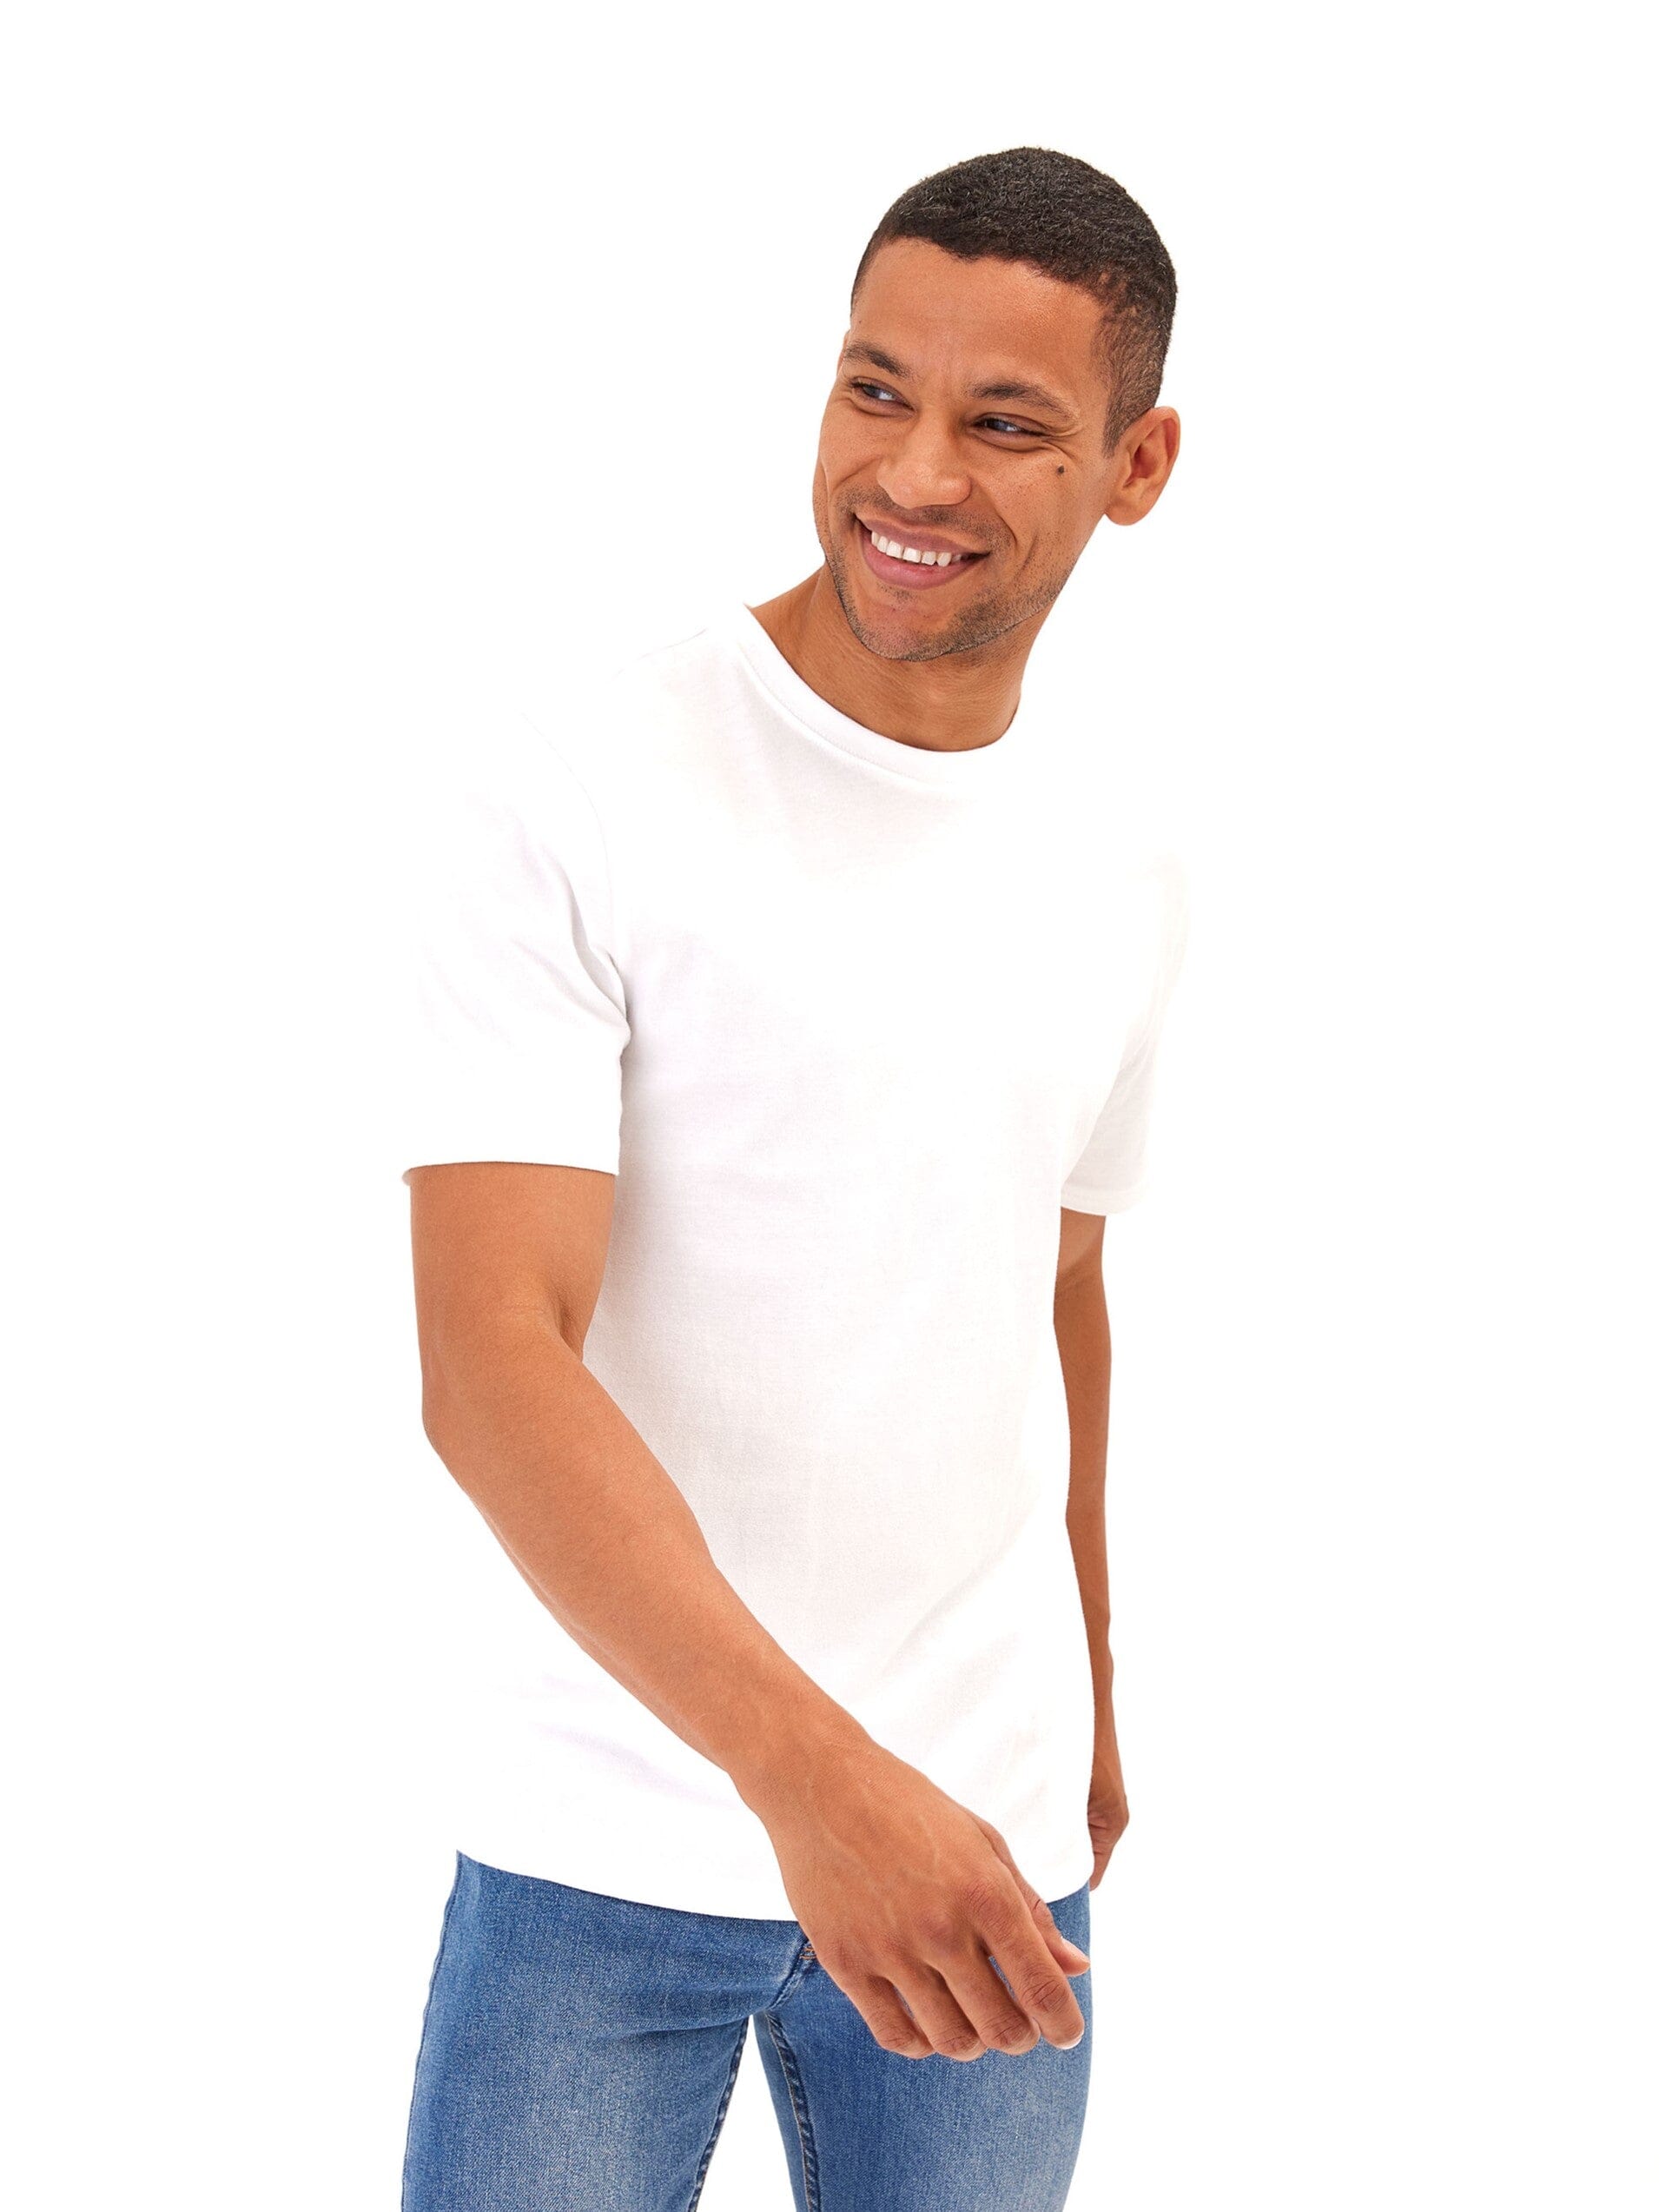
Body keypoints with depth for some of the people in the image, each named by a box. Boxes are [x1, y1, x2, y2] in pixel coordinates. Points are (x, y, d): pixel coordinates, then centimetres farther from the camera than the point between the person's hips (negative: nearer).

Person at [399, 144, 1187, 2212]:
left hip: (984, 1845, 4)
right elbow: (490, 1364, -20)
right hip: (606, 1839, -4)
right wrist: (807, 1769, -30)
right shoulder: (575, 803, -11)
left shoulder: (1122, 883, 6)